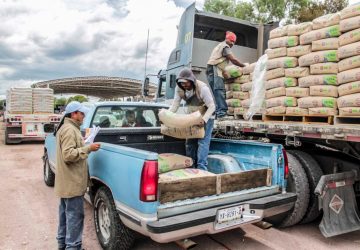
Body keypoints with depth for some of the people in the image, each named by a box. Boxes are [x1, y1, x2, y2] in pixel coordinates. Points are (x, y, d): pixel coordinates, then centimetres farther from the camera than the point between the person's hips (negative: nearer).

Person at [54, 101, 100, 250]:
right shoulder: (70, 130, -19)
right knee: (75, 215, -3)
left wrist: (86, 146, 13)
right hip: (72, 182, -11)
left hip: (67, 181, 11)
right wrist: (88, 148, -23)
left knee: (66, 212, 19)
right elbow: (69, 155, -27)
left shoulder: (65, 128, 16)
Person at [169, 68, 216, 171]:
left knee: (203, 142, -13)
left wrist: (204, 119, -42)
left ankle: (202, 168, -12)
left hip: (206, 117, -6)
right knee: (190, 142, 9)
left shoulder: (203, 88, -28)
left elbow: (211, 106, -27)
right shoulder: (179, 88, -11)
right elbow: (175, 104, -11)